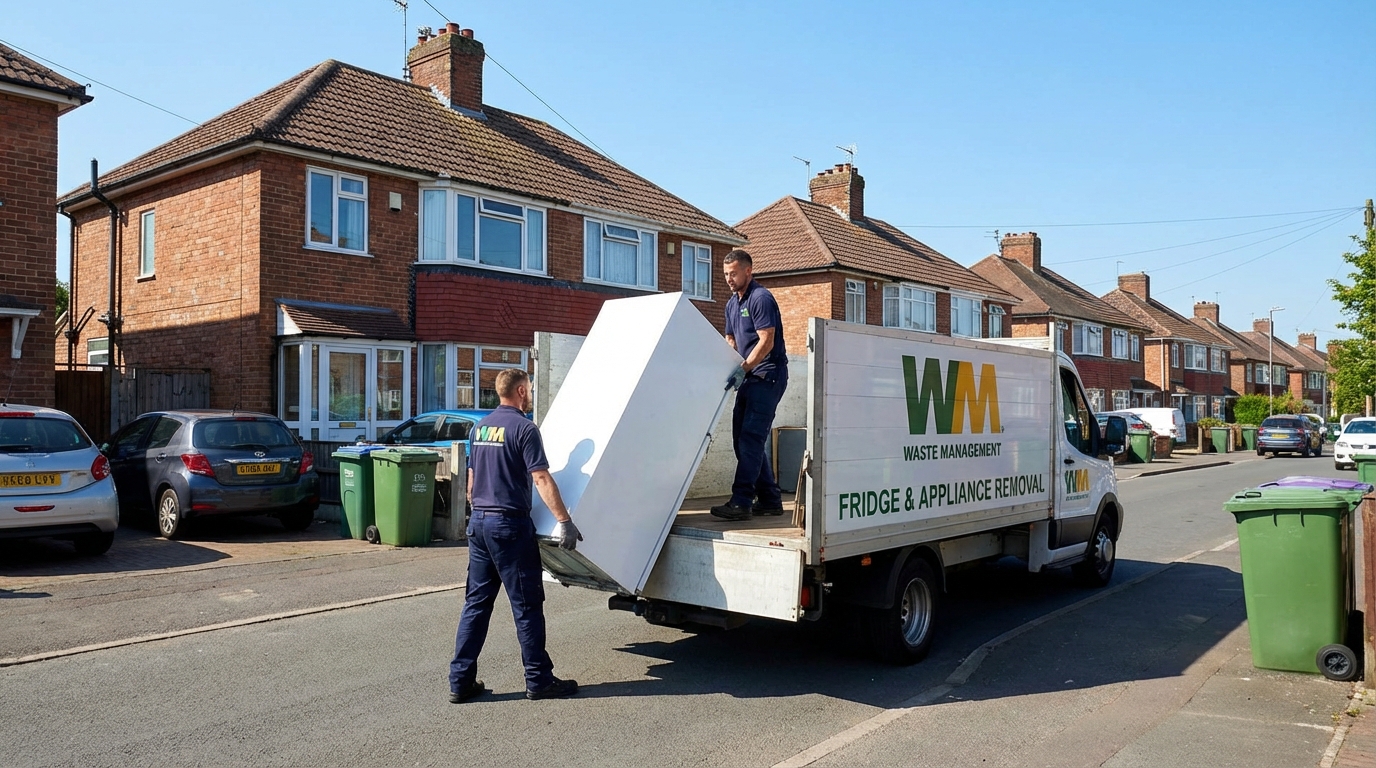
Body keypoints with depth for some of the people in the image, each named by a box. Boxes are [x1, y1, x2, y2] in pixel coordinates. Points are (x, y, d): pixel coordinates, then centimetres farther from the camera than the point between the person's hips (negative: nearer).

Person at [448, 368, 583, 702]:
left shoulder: (480, 427, 13)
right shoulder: (523, 428, -12)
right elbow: (541, 479, -20)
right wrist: (564, 520, -22)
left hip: (478, 523, 8)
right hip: (510, 525, -8)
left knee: (476, 603, 12)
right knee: (527, 606, 1)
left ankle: (460, 681, 13)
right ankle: (539, 680, 10)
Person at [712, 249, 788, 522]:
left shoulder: (760, 298, -12)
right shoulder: (732, 303, 16)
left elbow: (766, 341, -20)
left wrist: (742, 369, -25)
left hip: (767, 375, -10)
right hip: (750, 377, 10)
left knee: (751, 438, -13)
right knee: (742, 438, 9)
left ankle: (741, 503, -14)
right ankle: (770, 500, 16)